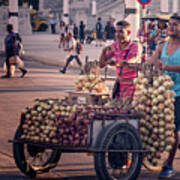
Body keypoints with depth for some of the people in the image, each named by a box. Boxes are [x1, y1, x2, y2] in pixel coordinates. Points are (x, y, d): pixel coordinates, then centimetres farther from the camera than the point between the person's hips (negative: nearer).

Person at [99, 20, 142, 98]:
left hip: (132, 86, -5)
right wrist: (104, 51, -13)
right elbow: (101, 65, 6)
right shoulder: (114, 46, 4)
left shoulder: (135, 46, -11)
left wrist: (116, 62, -49)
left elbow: (133, 60, -32)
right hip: (119, 84, 5)